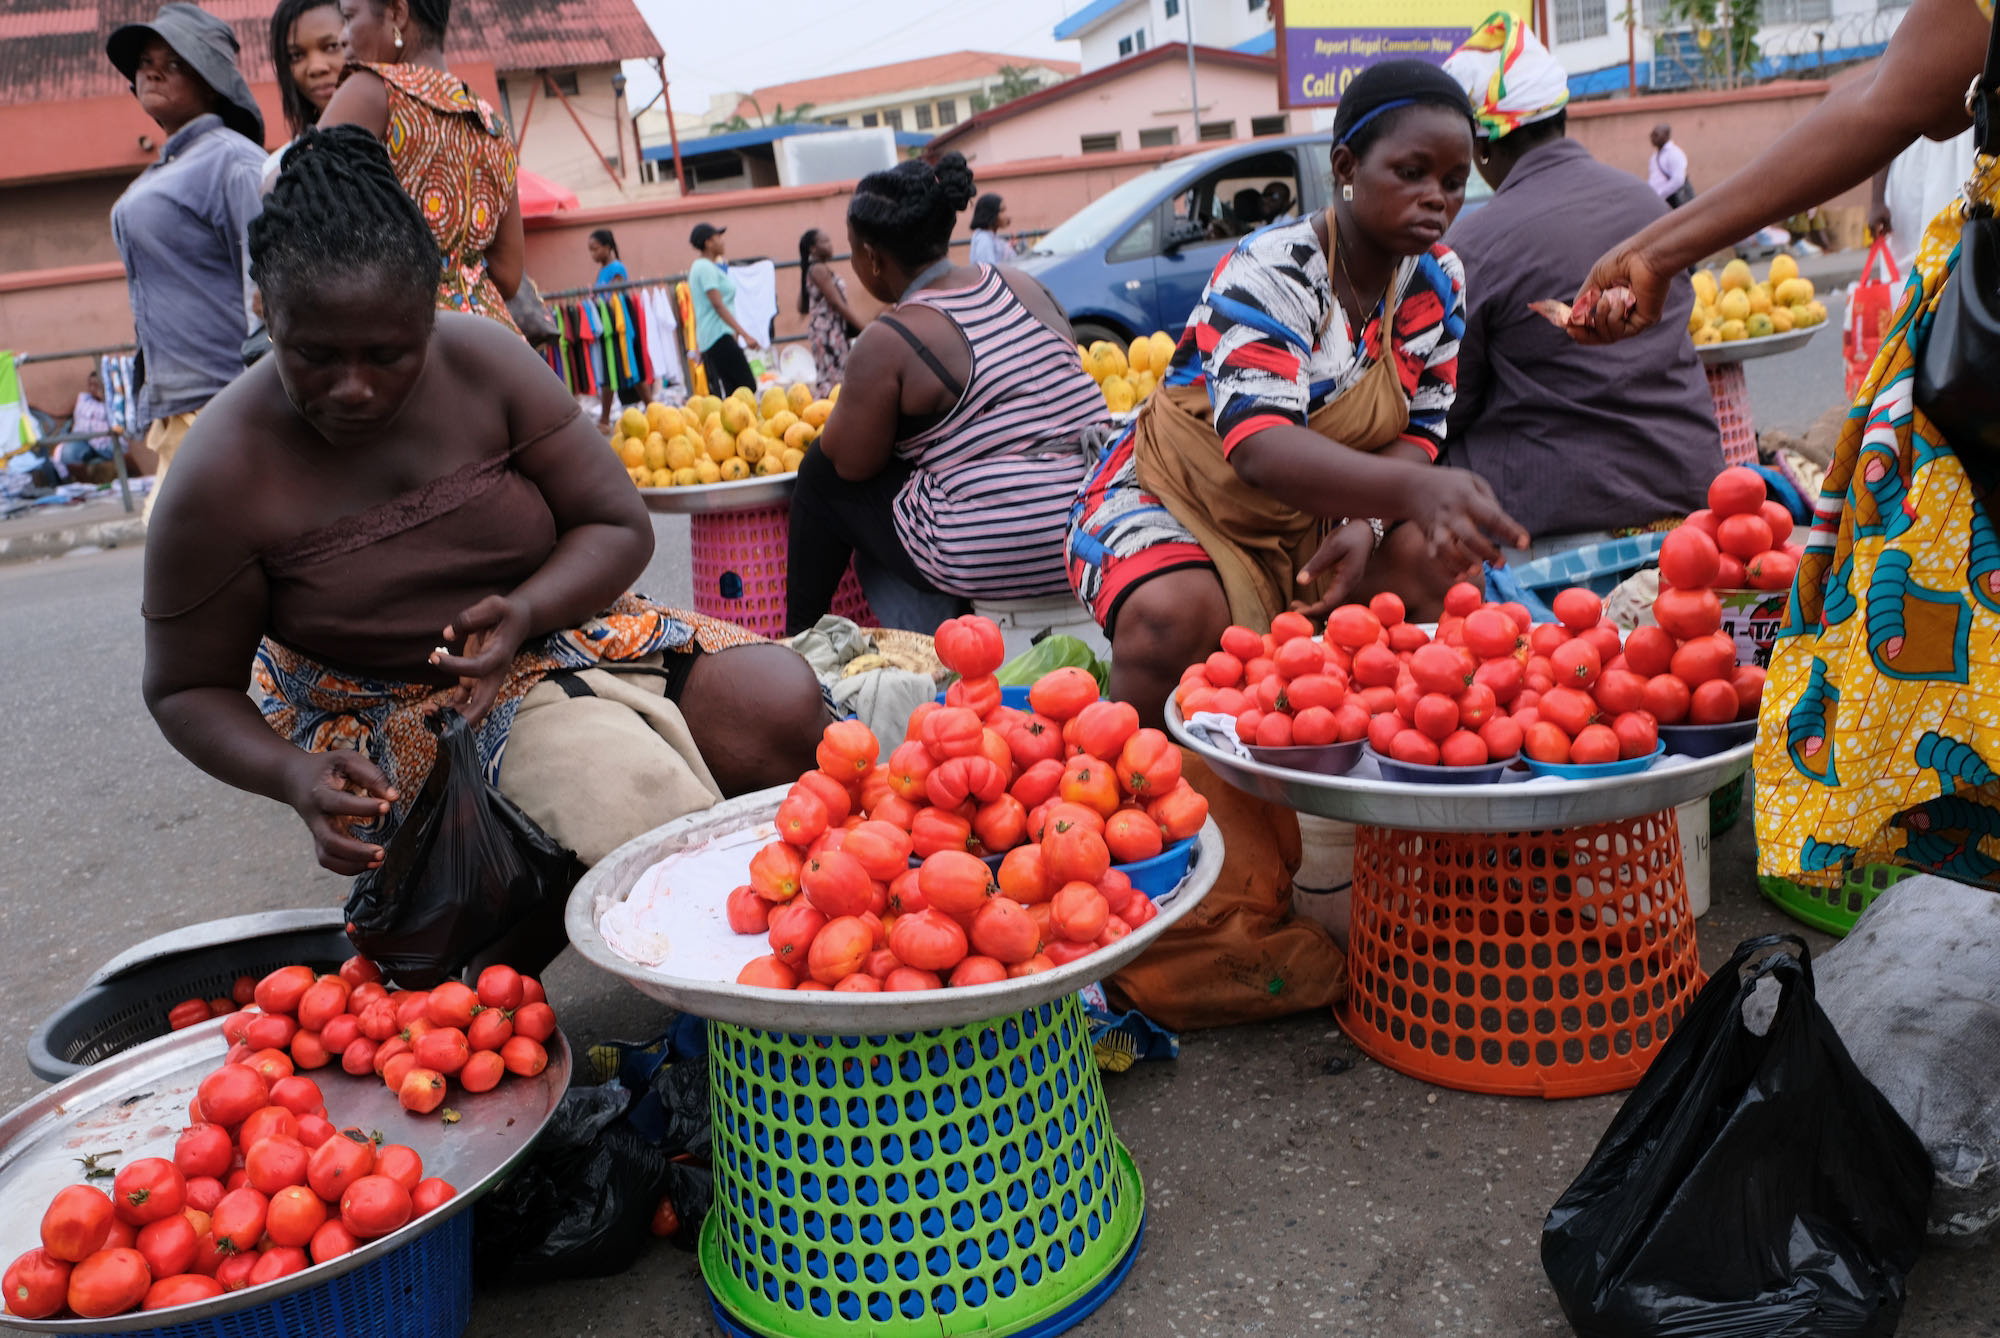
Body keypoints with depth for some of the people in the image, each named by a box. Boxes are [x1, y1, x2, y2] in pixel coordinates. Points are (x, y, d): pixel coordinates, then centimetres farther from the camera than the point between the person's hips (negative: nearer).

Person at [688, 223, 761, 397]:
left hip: (707, 338, 10)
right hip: (719, 336, -10)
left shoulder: (698, 266, 19)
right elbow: (718, 305, -19)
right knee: (747, 387, -15)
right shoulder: (707, 268, -12)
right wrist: (745, 335, -23)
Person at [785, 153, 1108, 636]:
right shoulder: (1023, 285, 6)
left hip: (992, 565, -7)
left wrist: (852, 408, 18)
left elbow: (853, 464, -5)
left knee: (821, 475, 14)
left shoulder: (886, 343, -14)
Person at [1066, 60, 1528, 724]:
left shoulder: (1438, 283, -3)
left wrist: (1365, 522, -23)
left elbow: (1418, 430, 0)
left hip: (1316, 516, 6)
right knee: (1174, 619, -35)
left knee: (1444, 563, -20)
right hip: (1172, 497, -5)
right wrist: (1412, 489, -57)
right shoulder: (1269, 272, -25)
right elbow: (1258, 448, -41)